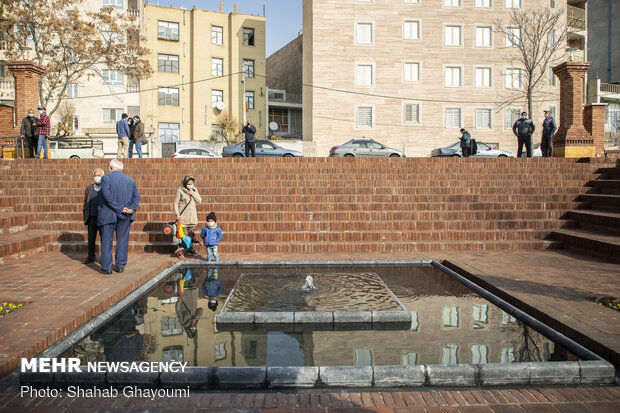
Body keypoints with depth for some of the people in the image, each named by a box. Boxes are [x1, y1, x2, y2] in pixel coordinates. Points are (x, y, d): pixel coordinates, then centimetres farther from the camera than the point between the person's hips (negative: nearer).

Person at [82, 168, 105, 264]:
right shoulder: (89, 189, 8)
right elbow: (85, 204, 10)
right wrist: (85, 218, 4)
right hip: (92, 217, 3)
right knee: (91, 238, 7)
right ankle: (90, 257, 18)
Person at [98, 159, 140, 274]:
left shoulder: (106, 178, -6)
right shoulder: (130, 180, 8)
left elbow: (107, 196, -16)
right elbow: (136, 196, 0)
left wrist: (119, 208, -14)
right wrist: (131, 209, -7)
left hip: (108, 215, -3)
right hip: (125, 217, 3)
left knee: (107, 241, 4)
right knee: (122, 240, 10)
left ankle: (107, 267, 5)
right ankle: (120, 266, 12)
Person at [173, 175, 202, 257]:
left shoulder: (194, 190, 8)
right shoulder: (180, 190, -5)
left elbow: (199, 201, 2)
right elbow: (175, 203, -4)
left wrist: (192, 193, -10)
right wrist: (177, 214, -14)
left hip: (192, 216, 4)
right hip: (183, 216, -4)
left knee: (191, 233, 7)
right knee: (184, 233, -8)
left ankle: (189, 249, 16)